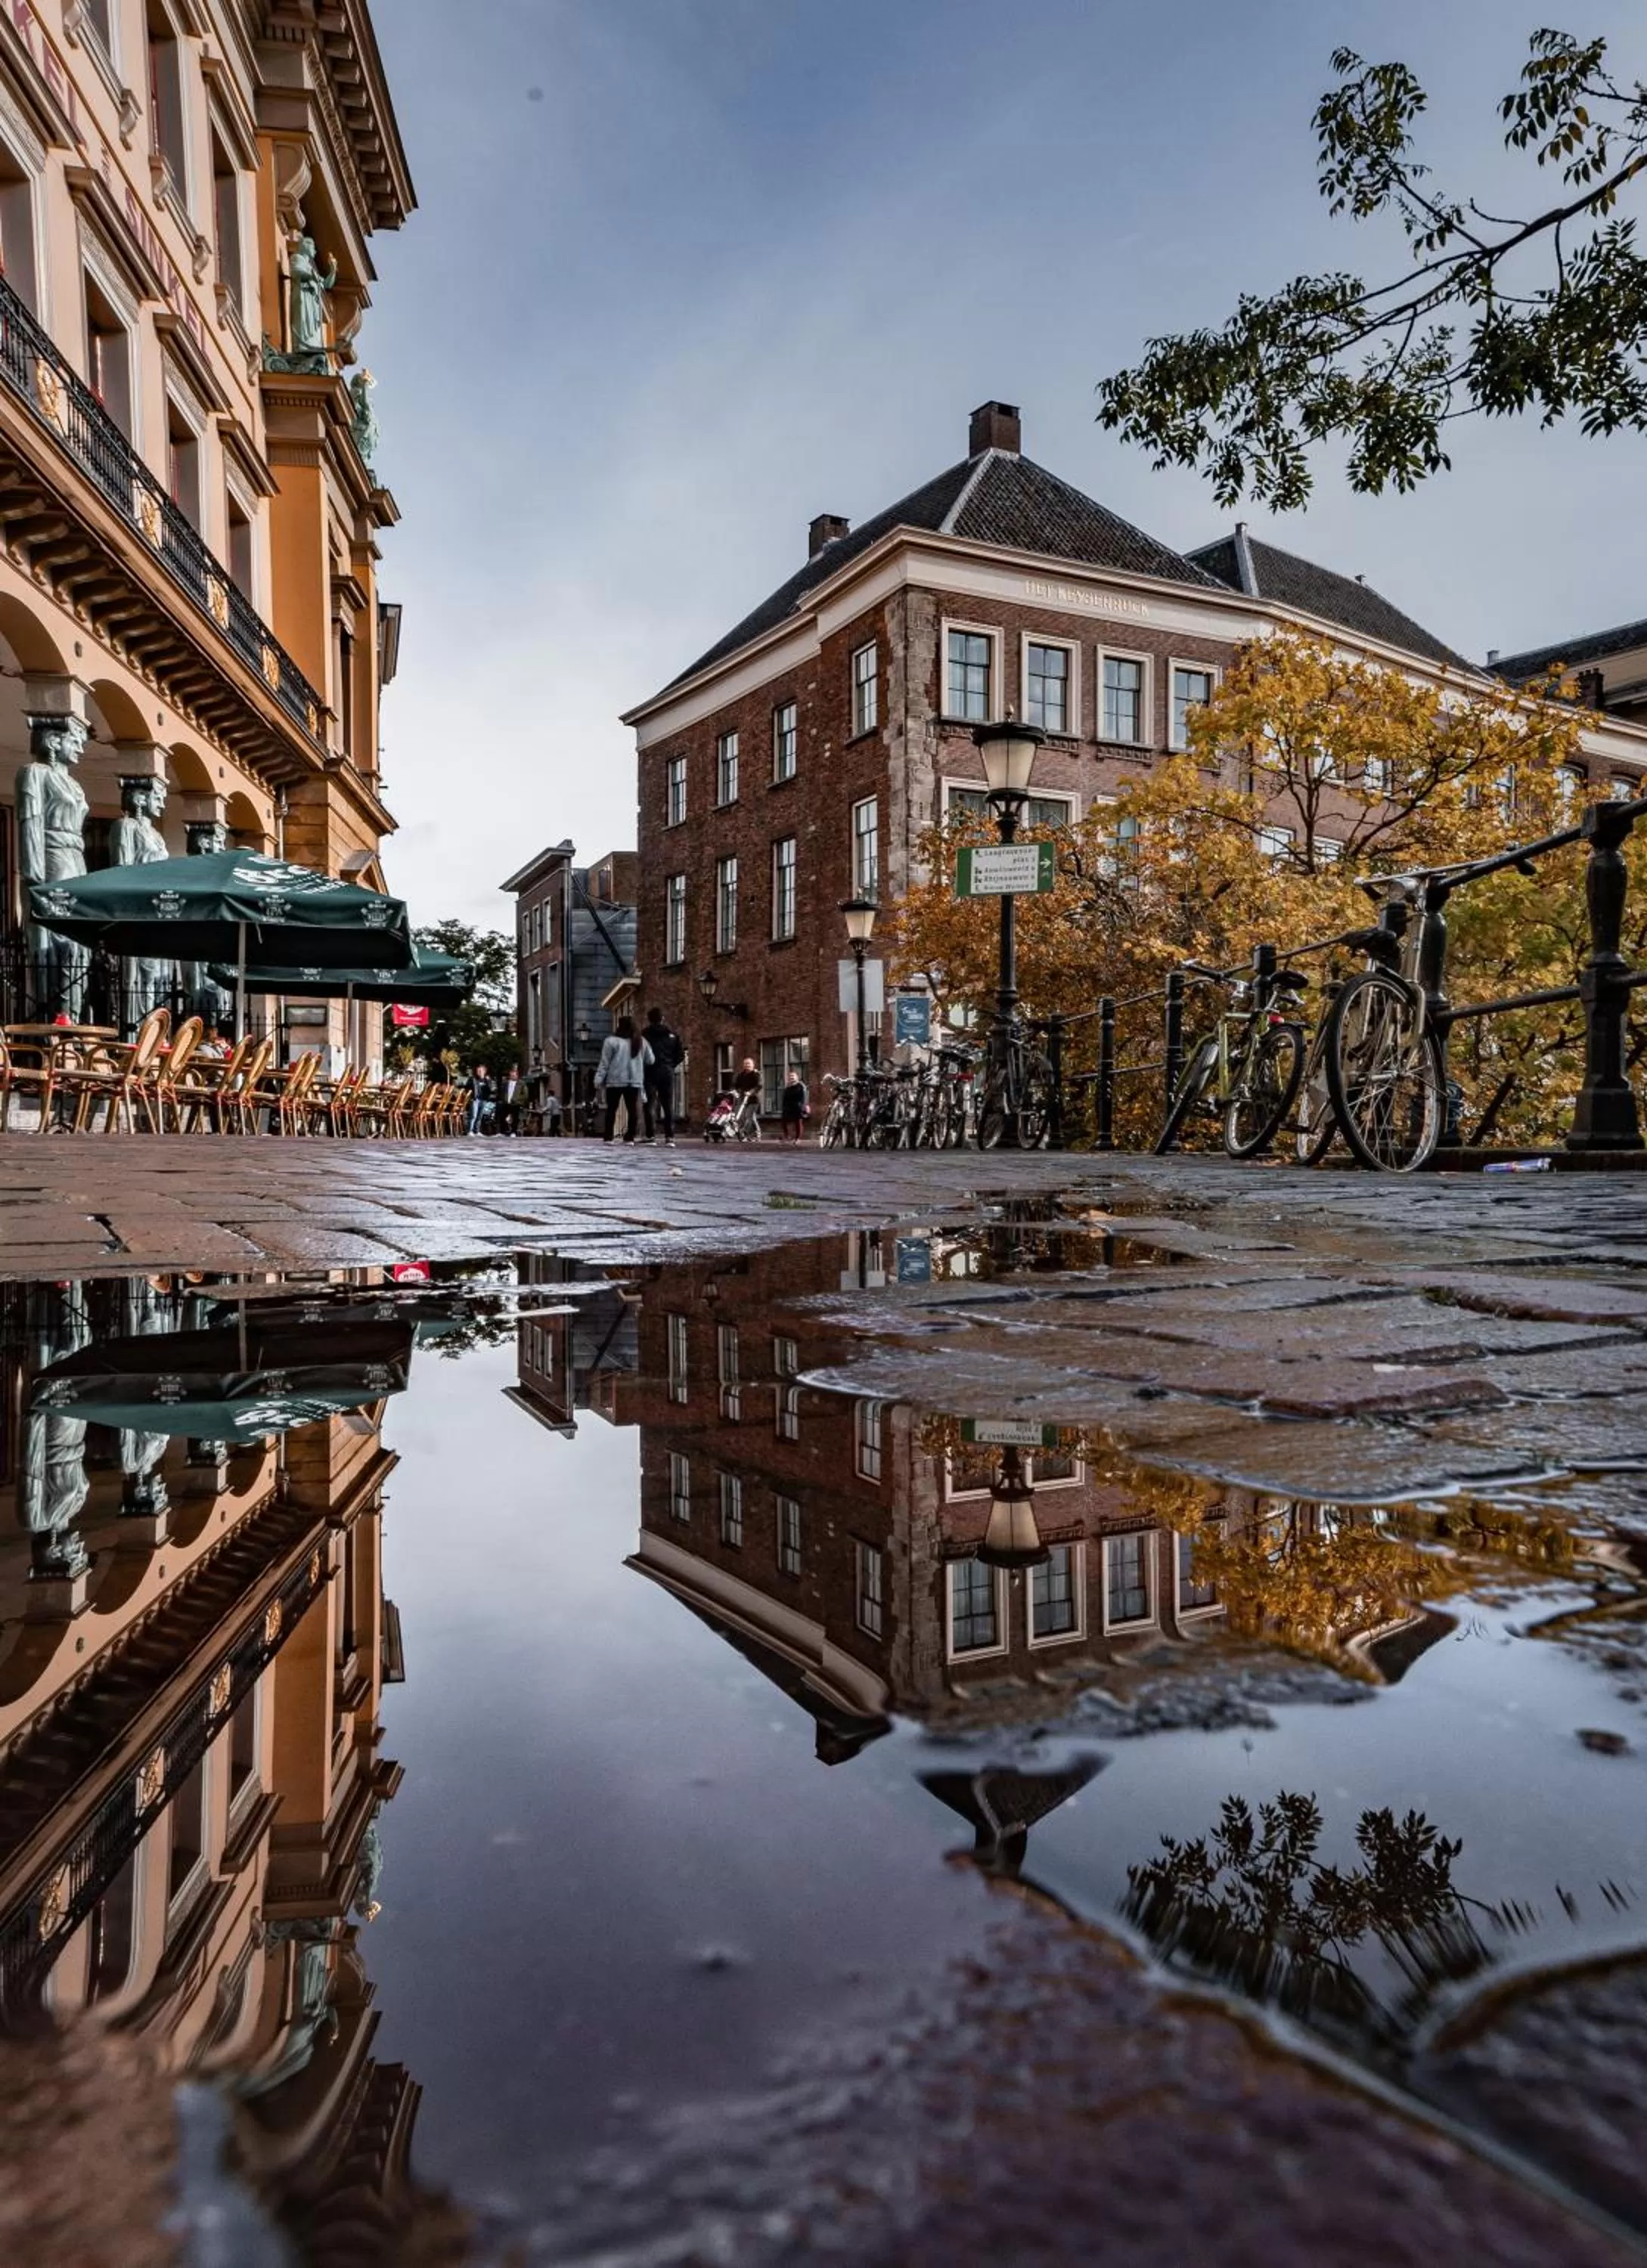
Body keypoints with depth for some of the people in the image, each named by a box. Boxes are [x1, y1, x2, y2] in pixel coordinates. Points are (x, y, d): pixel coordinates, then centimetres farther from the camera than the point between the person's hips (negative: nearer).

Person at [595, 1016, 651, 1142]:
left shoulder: (611, 1041, -5)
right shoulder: (641, 1041, 7)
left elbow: (604, 1062, -5)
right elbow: (650, 1060, 12)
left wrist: (599, 1079, -3)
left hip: (615, 1080, -2)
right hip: (635, 1081, 2)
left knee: (611, 1109, 5)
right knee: (632, 1109, 3)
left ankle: (608, 1137, 3)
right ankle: (630, 1137, -1)